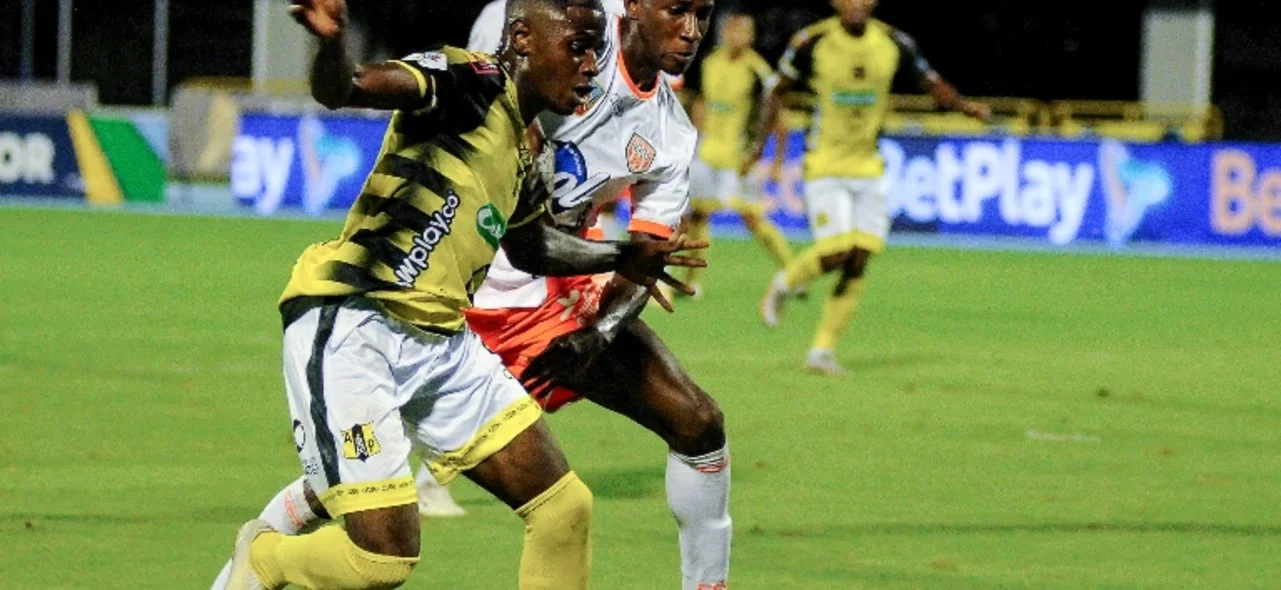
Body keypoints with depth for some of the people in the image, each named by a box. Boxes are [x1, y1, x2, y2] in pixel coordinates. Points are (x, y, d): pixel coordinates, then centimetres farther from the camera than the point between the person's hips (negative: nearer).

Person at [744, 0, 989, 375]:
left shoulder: (895, 44, -4)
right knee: (836, 253, -16)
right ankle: (783, 285, 15)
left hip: (868, 169, 3)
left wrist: (966, 106, -16)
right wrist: (761, 143, -2)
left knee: (858, 264, -2)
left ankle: (822, 350, 7)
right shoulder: (812, 42, -11)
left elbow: (933, 84, 4)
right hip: (825, 168, -3)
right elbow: (778, 92, 2)